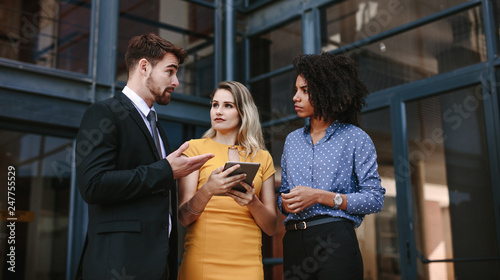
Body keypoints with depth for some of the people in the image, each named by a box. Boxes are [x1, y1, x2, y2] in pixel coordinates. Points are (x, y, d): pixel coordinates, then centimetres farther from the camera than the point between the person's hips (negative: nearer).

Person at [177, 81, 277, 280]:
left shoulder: (262, 157, 10)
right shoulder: (195, 148, 4)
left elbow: (271, 227, 7)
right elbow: (184, 217, -4)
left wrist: (252, 202, -12)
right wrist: (207, 190, -22)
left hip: (247, 264, 2)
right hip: (202, 262, -2)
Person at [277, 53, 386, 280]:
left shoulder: (355, 138, 0)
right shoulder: (292, 140, 16)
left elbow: (375, 199, -6)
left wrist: (319, 196, -13)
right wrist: (286, 203, -5)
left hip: (336, 242, -4)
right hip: (294, 242, 4)